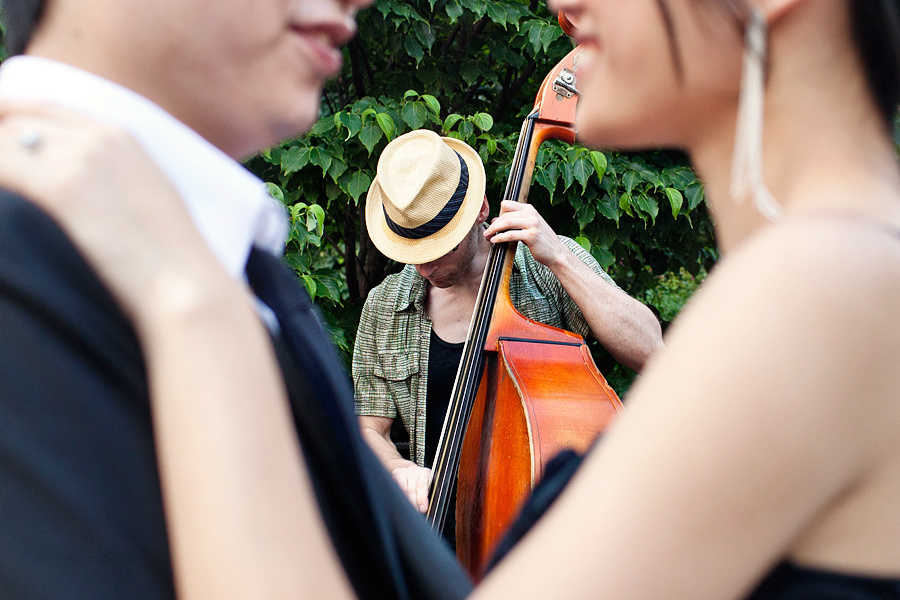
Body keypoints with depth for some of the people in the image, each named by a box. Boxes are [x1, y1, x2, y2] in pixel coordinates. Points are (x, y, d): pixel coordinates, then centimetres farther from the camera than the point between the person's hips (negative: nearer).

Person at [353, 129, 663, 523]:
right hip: (443, 526, 5)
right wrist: (399, 469, -12)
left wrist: (557, 257, -21)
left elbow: (647, 350, -16)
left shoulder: (545, 271, -3)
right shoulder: (384, 308, 6)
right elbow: (369, 430, 12)